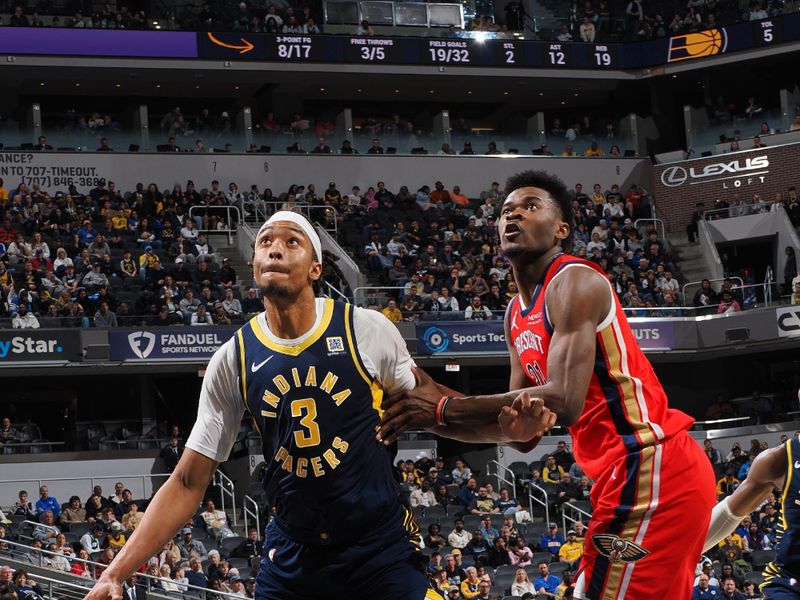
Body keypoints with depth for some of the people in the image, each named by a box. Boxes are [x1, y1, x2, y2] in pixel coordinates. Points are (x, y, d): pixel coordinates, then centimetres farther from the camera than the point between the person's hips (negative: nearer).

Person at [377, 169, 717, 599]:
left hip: (651, 468, -10)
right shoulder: (516, 314, 18)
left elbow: (565, 402, -23)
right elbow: (525, 434, 17)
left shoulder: (574, 282, -11)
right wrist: (518, 424, -9)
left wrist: (444, 409, -18)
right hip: (630, 469, 10)